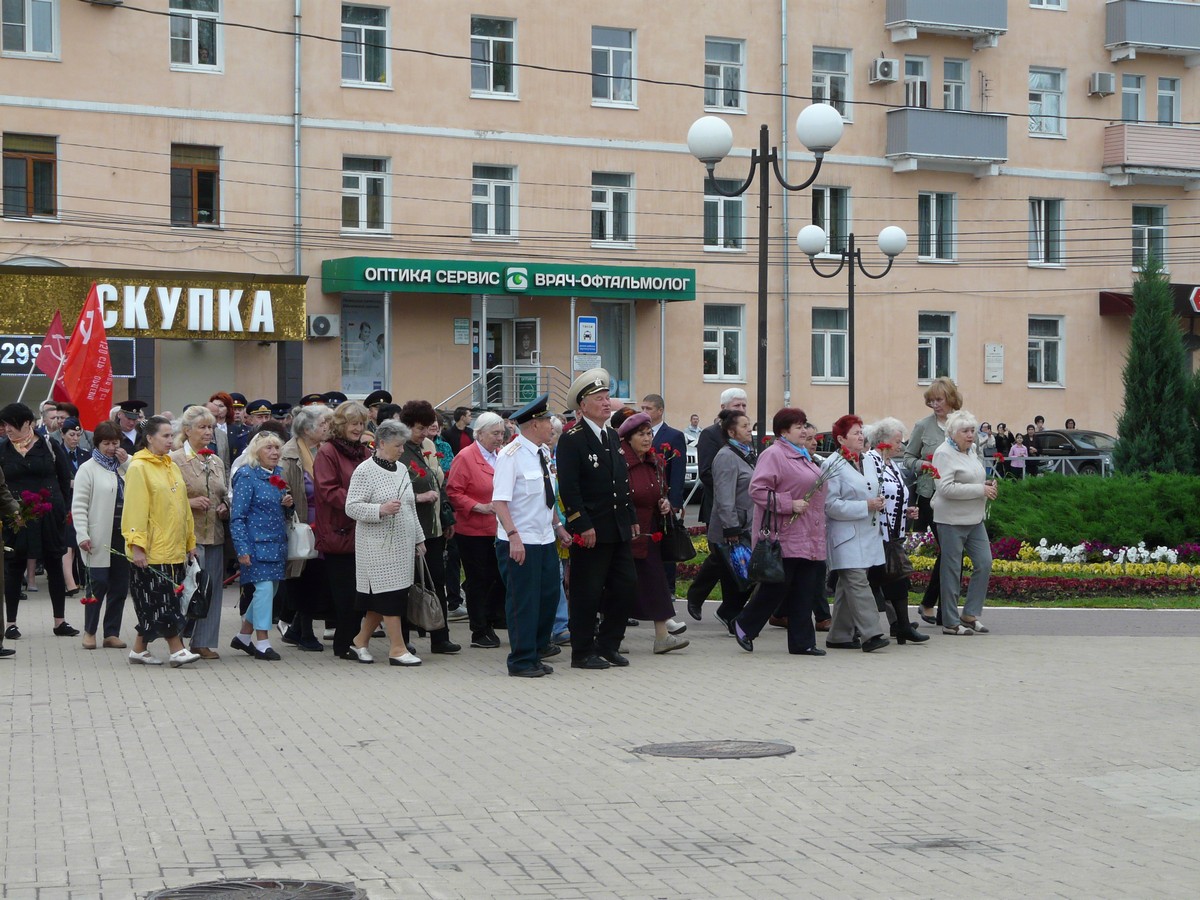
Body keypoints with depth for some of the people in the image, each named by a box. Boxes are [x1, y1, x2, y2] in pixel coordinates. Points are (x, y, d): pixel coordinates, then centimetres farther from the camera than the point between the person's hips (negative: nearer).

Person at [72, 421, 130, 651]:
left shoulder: (125, 467, 13)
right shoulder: (88, 469, 0)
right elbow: (79, 505, -5)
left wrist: (126, 460, -2)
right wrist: (82, 535, -15)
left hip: (123, 535, 5)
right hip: (100, 536, -5)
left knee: (120, 586, 6)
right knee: (98, 584, -2)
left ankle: (112, 632, 14)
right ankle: (89, 631, 12)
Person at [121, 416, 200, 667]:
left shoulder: (172, 467, 15)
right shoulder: (138, 468, -8)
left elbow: (183, 507, 19)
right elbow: (134, 509, -13)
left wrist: (190, 542, 18)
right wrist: (136, 546, -18)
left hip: (174, 549, 7)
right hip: (151, 550, -7)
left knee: (153, 604, 10)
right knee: (161, 601, -6)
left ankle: (140, 650, 16)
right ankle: (177, 650, -6)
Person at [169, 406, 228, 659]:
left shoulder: (216, 462, 16)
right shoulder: (174, 460, -4)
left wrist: (225, 507, 6)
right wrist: (190, 502, -17)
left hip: (214, 534, 6)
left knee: (212, 588, 5)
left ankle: (204, 642, 12)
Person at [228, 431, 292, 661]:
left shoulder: (278, 473, 13)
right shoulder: (247, 476, -9)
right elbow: (237, 516, -12)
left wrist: (288, 503, 0)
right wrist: (242, 549, -18)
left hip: (277, 542, 8)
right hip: (257, 543, -8)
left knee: (270, 589, 10)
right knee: (264, 587, -11)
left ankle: (243, 636, 23)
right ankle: (262, 642, -5)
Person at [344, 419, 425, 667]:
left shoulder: (401, 469, 14)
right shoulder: (365, 471, -9)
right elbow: (351, 507, -14)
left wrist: (418, 539, 20)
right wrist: (381, 509, -26)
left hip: (402, 544, 7)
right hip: (379, 546, -7)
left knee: (382, 597, 10)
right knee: (390, 593, -7)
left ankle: (360, 640, 23)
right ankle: (397, 649, -3)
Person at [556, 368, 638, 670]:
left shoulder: (613, 436, 15)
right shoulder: (572, 439, -10)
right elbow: (568, 487, -16)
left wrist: (631, 518, 16)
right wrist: (583, 526, -19)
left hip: (618, 529, 8)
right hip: (590, 531, -8)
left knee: (625, 585, 9)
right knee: (587, 593, -1)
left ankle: (607, 645, 21)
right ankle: (582, 653, 8)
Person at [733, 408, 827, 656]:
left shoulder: (803, 456, 19)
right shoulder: (774, 455, -10)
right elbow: (757, 490, -18)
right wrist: (789, 505, -21)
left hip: (809, 539, 9)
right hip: (784, 537, -9)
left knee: (805, 591, 6)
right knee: (777, 587, -3)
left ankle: (802, 642, 9)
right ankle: (744, 626, 16)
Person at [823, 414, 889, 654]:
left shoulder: (864, 461, 16)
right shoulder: (833, 466, -10)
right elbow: (831, 505, -17)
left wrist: (876, 503, 12)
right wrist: (866, 506, -19)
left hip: (865, 534, 9)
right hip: (846, 536, -9)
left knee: (847, 585, 11)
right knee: (858, 582, -15)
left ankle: (840, 636, 16)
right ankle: (870, 634, -20)